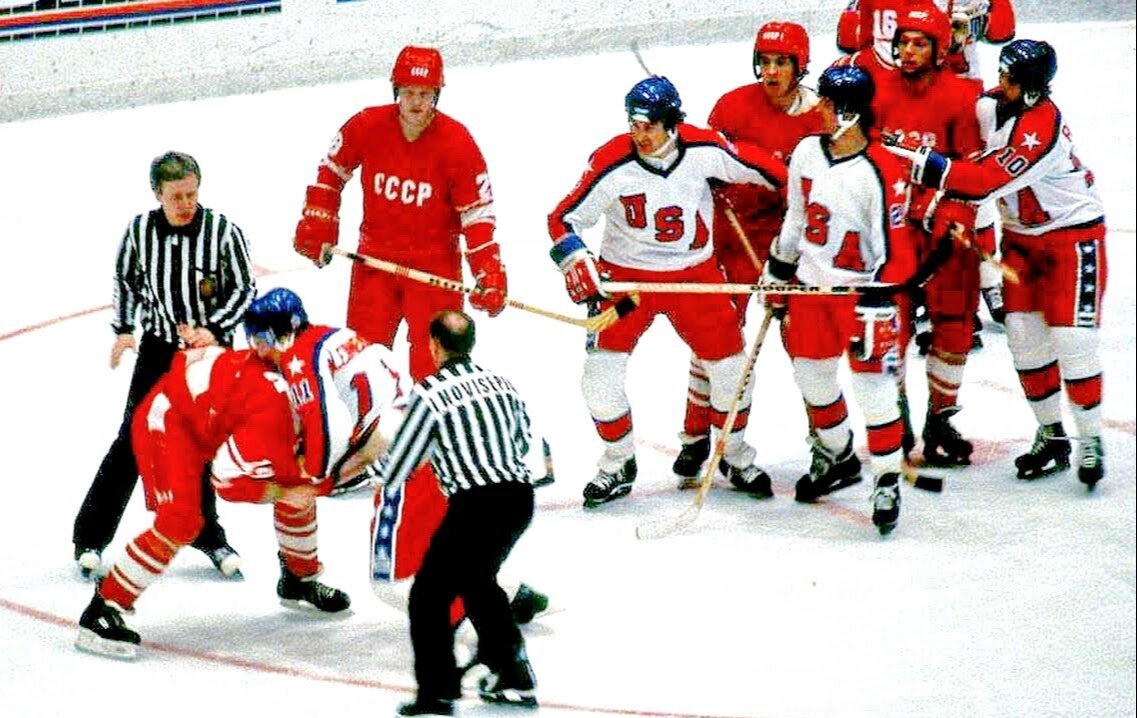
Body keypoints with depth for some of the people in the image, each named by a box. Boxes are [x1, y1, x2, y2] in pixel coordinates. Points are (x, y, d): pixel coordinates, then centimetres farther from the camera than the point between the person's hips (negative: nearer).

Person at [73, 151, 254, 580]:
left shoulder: (223, 232, -13)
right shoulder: (139, 231, -7)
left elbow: (244, 289, -5)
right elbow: (126, 280, 11)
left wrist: (213, 329, -17)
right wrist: (123, 329, 5)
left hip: (212, 349, 0)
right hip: (158, 347, 0)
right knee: (134, 440, -4)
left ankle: (206, 533, 27)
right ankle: (90, 537, 3)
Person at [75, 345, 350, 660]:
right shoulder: (272, 409, -39)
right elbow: (228, 478, -37)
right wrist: (290, 483, -28)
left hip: (219, 421, 9)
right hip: (169, 420, -9)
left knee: (299, 493, 6)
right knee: (180, 522, -24)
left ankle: (300, 581, 31)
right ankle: (100, 614, -18)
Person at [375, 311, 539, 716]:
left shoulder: (429, 394, -6)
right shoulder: (501, 383, 12)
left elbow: (399, 462, 0)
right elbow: (523, 441, 24)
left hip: (475, 503, -7)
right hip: (520, 496, 7)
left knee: (430, 594, 3)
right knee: (476, 578, 27)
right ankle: (512, 675, 32)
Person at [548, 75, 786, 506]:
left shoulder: (703, 150, -17)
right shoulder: (612, 164, -20)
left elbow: (761, 168, -2)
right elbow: (564, 219, -12)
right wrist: (577, 265, -26)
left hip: (694, 273, 1)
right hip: (626, 274, -1)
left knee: (731, 365, 4)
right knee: (601, 370, -8)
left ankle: (735, 456, 29)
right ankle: (618, 464, 15)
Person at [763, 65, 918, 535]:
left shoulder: (882, 173, -20)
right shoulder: (807, 153, 0)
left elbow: (891, 249, -17)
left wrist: (876, 305, -19)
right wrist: (777, 272, 19)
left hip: (859, 289, -6)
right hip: (810, 284, 6)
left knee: (872, 384, -5)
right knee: (811, 375, 15)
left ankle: (888, 481, 8)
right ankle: (837, 458, 37)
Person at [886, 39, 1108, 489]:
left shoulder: (1041, 128, -30)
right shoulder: (991, 105, -5)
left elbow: (985, 181, -35)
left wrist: (919, 161, -36)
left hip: (1073, 235, -8)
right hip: (1022, 236, 8)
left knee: (1071, 338, -9)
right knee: (1024, 334, 4)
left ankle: (1090, 441, 3)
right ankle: (1051, 436, 15)